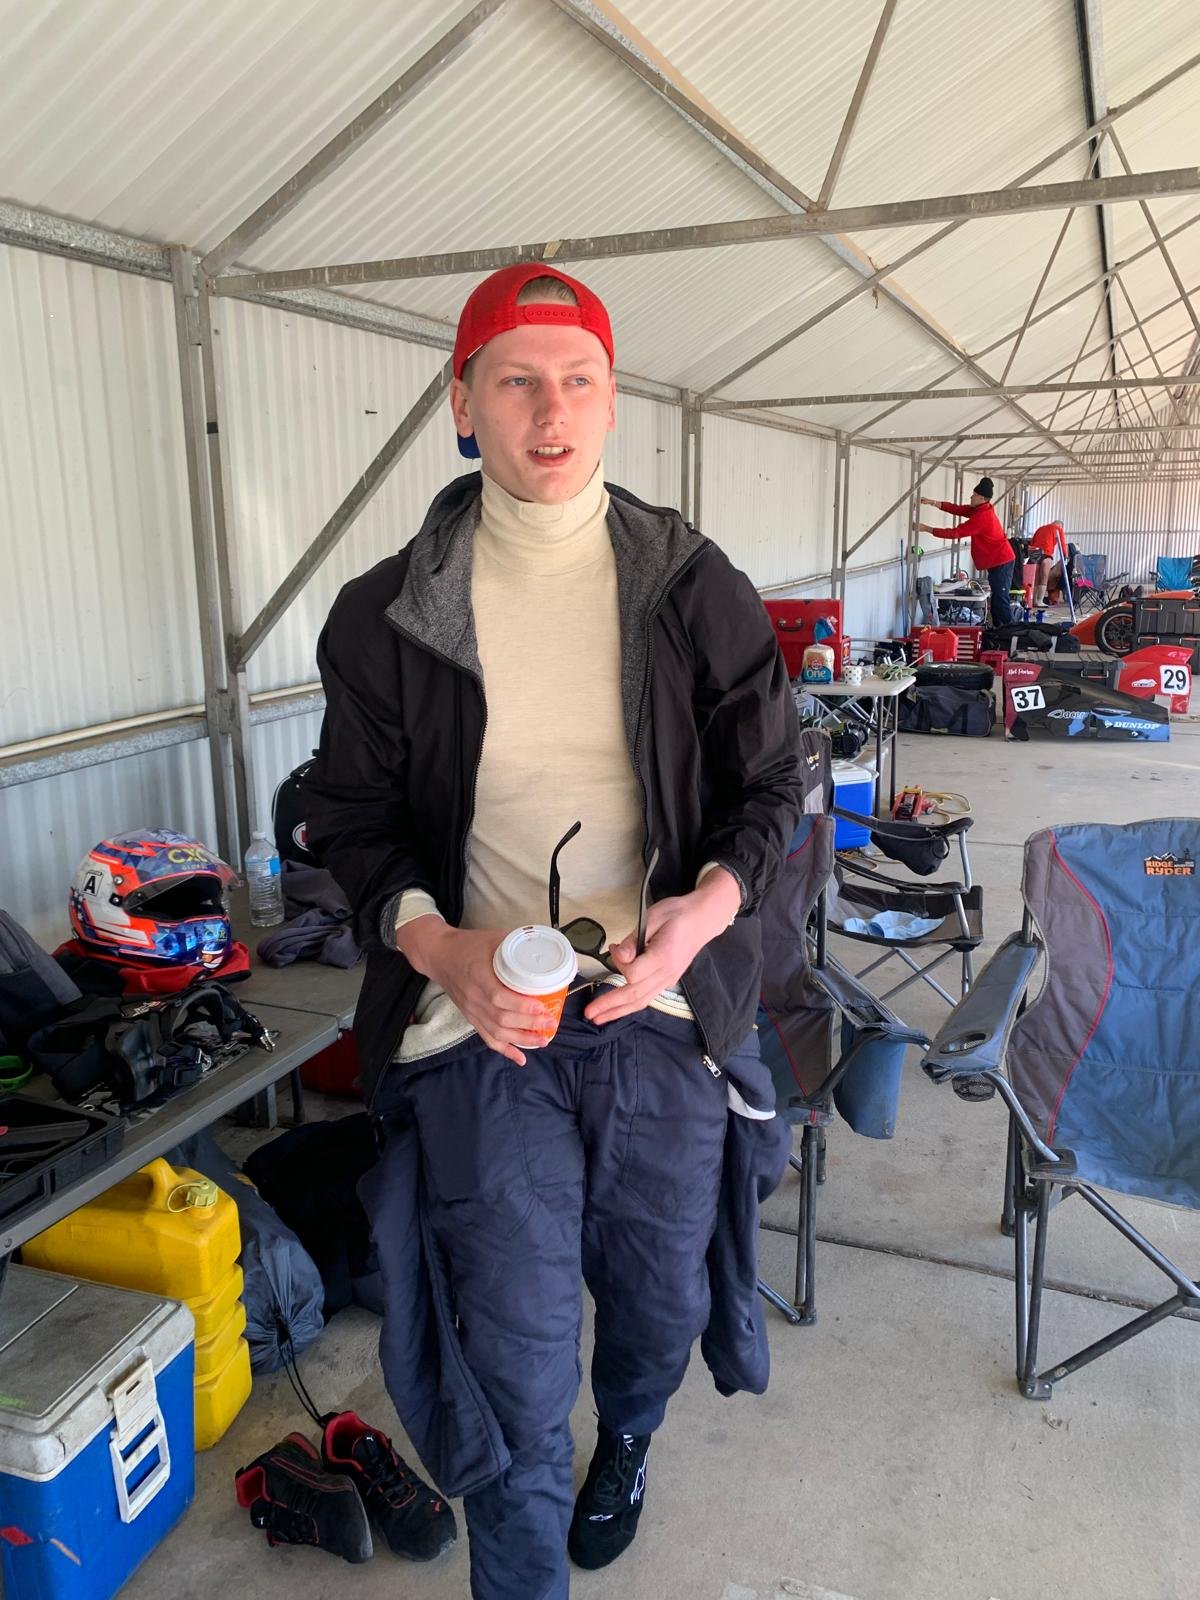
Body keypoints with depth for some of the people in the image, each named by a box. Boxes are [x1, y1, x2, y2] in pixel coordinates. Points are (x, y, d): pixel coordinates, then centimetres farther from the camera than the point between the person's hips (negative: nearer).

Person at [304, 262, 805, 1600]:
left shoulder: (696, 589, 0)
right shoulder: (387, 612, -2)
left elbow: (772, 780, 4)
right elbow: (350, 815, 3)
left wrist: (707, 907, -16)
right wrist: (443, 949, -15)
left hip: (663, 1010, 2)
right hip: (480, 1026, -1)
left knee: (658, 1299, 22)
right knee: (512, 1363, 2)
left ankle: (626, 1439, 57)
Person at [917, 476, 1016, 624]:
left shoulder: (981, 517, -23)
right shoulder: (981, 509, 8)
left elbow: (956, 533, -22)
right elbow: (958, 509, 5)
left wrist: (927, 529, -19)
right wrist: (933, 502, -4)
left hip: (1000, 562, -10)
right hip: (999, 561, 10)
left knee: (1001, 599, -9)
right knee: (997, 598, 12)